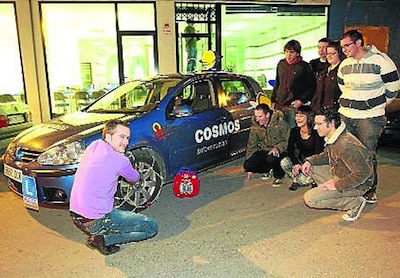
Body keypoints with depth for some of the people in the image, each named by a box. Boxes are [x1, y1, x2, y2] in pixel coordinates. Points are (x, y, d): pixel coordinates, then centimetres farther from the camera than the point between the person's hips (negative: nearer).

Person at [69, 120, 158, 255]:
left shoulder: (94, 145, 5)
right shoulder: (119, 160, -16)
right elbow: (135, 179, 6)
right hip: (95, 221, -8)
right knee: (152, 227, -3)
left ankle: (97, 234, 15)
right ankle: (105, 239, -6)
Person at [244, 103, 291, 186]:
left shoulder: (280, 123, -14)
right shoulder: (255, 127, 1)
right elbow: (251, 146, 6)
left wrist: (278, 148, -32)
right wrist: (249, 169, 6)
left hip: (279, 152, -5)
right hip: (264, 151, 5)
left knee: (271, 159, -38)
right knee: (247, 165, -17)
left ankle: (279, 176, -4)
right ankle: (269, 169, 12)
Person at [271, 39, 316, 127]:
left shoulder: (304, 66, -5)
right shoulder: (281, 64, 10)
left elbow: (311, 86, -2)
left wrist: (302, 100, -10)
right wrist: (273, 100, 13)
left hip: (293, 107, -5)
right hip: (278, 105, 5)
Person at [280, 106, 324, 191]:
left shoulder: (316, 133, -17)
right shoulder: (295, 131, -2)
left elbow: (318, 154, -18)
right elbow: (290, 150, -4)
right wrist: (296, 164, -21)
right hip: (301, 161, 5)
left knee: (302, 180, -29)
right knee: (284, 162, -23)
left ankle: (312, 180, 6)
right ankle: (296, 180, 0)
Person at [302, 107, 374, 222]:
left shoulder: (346, 145, -31)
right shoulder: (331, 138, 0)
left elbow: (364, 172, -32)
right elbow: (326, 155, 18)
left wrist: (337, 185, -26)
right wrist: (310, 161, -1)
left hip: (357, 184, -9)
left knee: (310, 198, -16)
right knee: (310, 168, 9)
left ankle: (355, 202, -5)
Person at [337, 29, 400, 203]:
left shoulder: (380, 60, -9)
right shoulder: (344, 65, 9)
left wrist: (377, 105, 7)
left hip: (370, 118, -5)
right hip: (346, 115, 5)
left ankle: (370, 190, 13)